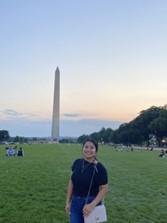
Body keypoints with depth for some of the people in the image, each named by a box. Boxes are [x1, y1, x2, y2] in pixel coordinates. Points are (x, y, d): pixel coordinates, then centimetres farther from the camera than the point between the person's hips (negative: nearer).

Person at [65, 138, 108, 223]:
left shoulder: (100, 168, -15)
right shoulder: (77, 163, -2)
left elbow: (104, 189, -12)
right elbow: (71, 182, 6)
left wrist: (92, 205, -21)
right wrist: (68, 201, 5)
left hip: (91, 203, -4)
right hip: (75, 202, 4)